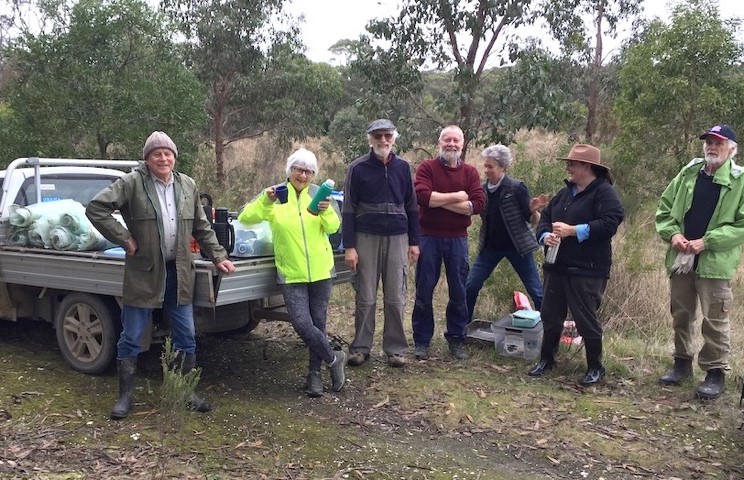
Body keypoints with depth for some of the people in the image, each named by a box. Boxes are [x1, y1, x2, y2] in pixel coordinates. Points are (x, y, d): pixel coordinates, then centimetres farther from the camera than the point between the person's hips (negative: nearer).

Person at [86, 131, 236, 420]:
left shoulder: (188, 186, 8)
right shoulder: (132, 183, -8)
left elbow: (202, 228, 14)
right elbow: (95, 208, -12)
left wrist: (218, 257, 9)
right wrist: (124, 239, -13)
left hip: (179, 274, 4)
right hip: (143, 274, -4)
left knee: (186, 338, 10)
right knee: (131, 338, 5)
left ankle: (187, 393, 26)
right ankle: (125, 396, 20)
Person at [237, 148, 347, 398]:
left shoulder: (317, 193, 4)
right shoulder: (275, 195, -2)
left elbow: (333, 227, -3)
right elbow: (245, 218, -11)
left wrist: (327, 212, -24)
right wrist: (265, 201, -26)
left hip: (320, 271, 2)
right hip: (291, 273, -2)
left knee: (318, 322, 9)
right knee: (302, 323, -12)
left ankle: (315, 373, 24)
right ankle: (334, 359, 11)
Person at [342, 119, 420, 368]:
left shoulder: (403, 167, 8)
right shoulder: (358, 168, -1)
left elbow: (411, 206, 12)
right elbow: (348, 209, -1)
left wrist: (414, 242, 8)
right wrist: (349, 246, -7)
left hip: (397, 238, 2)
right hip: (367, 238, -2)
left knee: (396, 299, 5)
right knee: (366, 298, 3)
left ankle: (395, 348, 14)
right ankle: (361, 347, 14)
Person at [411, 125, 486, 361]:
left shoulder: (470, 172, 5)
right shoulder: (427, 167, -1)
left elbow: (478, 204, -9)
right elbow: (422, 196, -18)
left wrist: (440, 201, -13)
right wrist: (457, 196, -13)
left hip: (458, 239, 2)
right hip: (429, 237, -2)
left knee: (459, 292, 9)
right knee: (424, 291, 5)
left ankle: (456, 339, 23)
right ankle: (421, 340, 17)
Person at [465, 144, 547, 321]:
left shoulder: (517, 188, -14)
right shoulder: (482, 189, -2)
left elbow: (533, 221, -9)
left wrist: (534, 210, -31)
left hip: (517, 245, -4)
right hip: (490, 246, 4)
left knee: (537, 292, 1)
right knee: (470, 286, 2)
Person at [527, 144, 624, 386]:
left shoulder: (604, 193, -9)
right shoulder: (565, 193, 15)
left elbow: (610, 223, -22)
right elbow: (545, 217, 17)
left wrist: (572, 231, -21)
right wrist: (545, 235, -6)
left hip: (587, 271, -8)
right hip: (557, 266, 8)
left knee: (587, 319, 0)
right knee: (550, 316, 14)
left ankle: (595, 367, 17)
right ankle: (546, 359, 30)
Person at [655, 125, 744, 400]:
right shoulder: (688, 174, 8)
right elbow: (664, 208, 13)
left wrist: (707, 242, -19)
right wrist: (672, 233, -6)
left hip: (716, 262, -5)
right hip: (681, 259, 5)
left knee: (715, 320, 1)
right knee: (681, 314, 15)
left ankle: (716, 372, 14)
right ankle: (683, 362, 31)